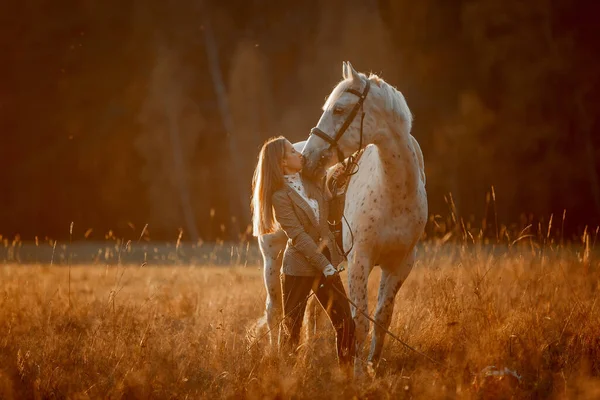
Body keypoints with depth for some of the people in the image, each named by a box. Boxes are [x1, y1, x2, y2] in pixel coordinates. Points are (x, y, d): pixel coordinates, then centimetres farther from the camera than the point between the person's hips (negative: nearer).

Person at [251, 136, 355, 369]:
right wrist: (325, 267, -21)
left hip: (325, 264, 6)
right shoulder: (280, 197, -14)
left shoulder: (312, 182, 7)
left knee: (345, 324, 4)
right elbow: (299, 237, -18)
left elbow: (331, 214, 18)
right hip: (299, 269, -6)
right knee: (291, 331, 1)